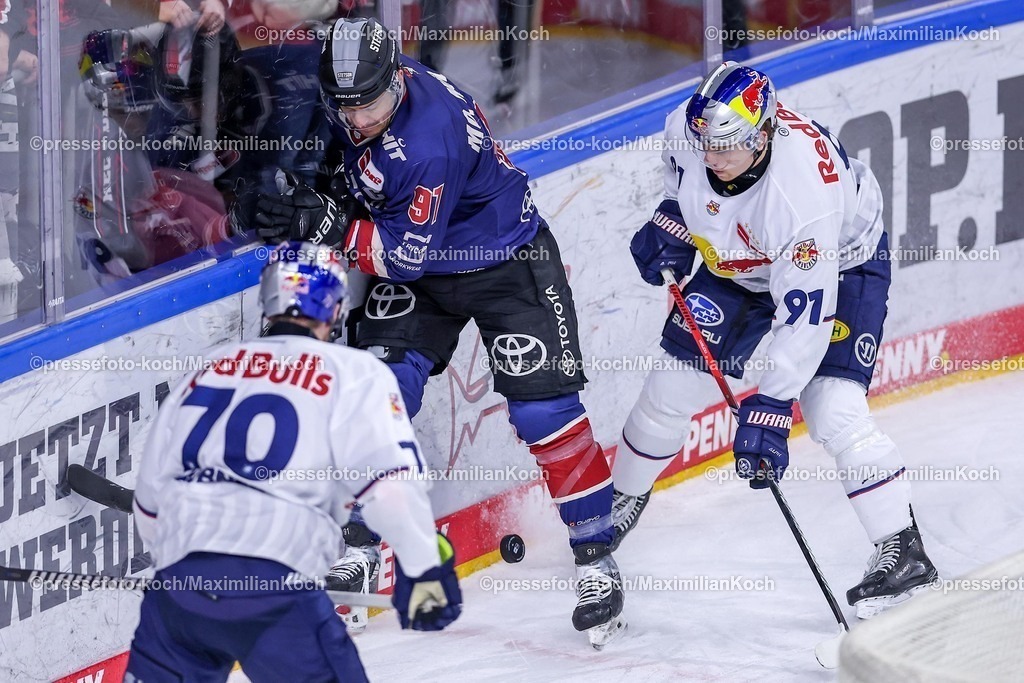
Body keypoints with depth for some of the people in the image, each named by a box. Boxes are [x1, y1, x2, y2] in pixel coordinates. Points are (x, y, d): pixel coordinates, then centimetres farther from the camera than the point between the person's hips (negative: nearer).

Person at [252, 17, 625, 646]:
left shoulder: (430, 140, -35)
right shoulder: (356, 97, -12)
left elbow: (405, 255, -31)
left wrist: (330, 226, -36)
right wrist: (330, 182, -5)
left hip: (506, 264, -7)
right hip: (419, 269, 7)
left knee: (545, 411, -11)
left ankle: (596, 558, 2)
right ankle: (359, 546, 4)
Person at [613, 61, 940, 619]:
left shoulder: (807, 187, -42)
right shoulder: (687, 129, -26)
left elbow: (806, 317, -38)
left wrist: (770, 404, -37)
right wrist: (672, 223, -9)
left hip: (838, 263, -6)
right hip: (737, 264, 6)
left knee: (832, 410, -21)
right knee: (674, 382, 2)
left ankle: (902, 551, -10)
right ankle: (622, 499, 27)